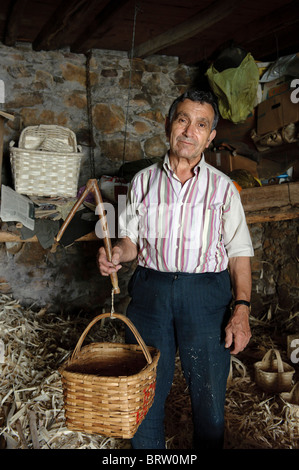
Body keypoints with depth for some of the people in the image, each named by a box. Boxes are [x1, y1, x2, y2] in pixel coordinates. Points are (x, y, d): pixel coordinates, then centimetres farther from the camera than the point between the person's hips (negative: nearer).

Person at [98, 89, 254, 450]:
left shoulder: (223, 187, 5)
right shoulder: (143, 181, 9)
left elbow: (239, 253, 2)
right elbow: (132, 239, 13)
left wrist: (242, 308, -8)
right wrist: (117, 254, -10)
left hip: (207, 294, -1)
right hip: (151, 291, 1)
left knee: (209, 391, 6)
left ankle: (208, 446, 30)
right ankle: (146, 449, 31)